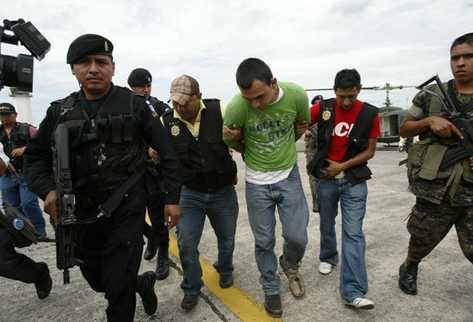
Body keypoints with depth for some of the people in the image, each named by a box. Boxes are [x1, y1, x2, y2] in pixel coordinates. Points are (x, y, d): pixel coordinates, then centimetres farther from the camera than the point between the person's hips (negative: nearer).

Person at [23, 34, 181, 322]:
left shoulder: (134, 105, -6)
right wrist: (47, 189, -8)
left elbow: (167, 151, -4)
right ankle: (143, 282, 49)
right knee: (97, 281, 21)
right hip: (82, 215, 5)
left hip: (126, 211, -4)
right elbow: (35, 155, 11)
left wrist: (173, 198, -7)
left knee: (118, 287, 2)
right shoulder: (60, 111, 4)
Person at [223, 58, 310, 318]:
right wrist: (251, 152, -9)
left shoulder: (297, 96, -17)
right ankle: (271, 290, 36)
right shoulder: (236, 107, -23)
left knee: (297, 237, 4)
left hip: (289, 176, 1)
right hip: (257, 182, -1)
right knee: (264, 242, 10)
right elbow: (231, 142, -2)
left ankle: (290, 265, 40)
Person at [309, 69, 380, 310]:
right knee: (327, 224, 18)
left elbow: (369, 151, -3)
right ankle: (328, 257, 45)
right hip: (326, 178, 1)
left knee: (353, 233, -5)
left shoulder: (370, 114, -8)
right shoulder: (323, 108, -7)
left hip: (354, 180, -1)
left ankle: (353, 291, -2)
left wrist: (343, 166, -14)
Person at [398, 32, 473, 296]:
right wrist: (429, 121, -13)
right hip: (434, 188, 1)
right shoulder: (431, 95, 2)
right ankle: (409, 269, 46)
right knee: (422, 240, 18)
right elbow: (404, 129, 7)